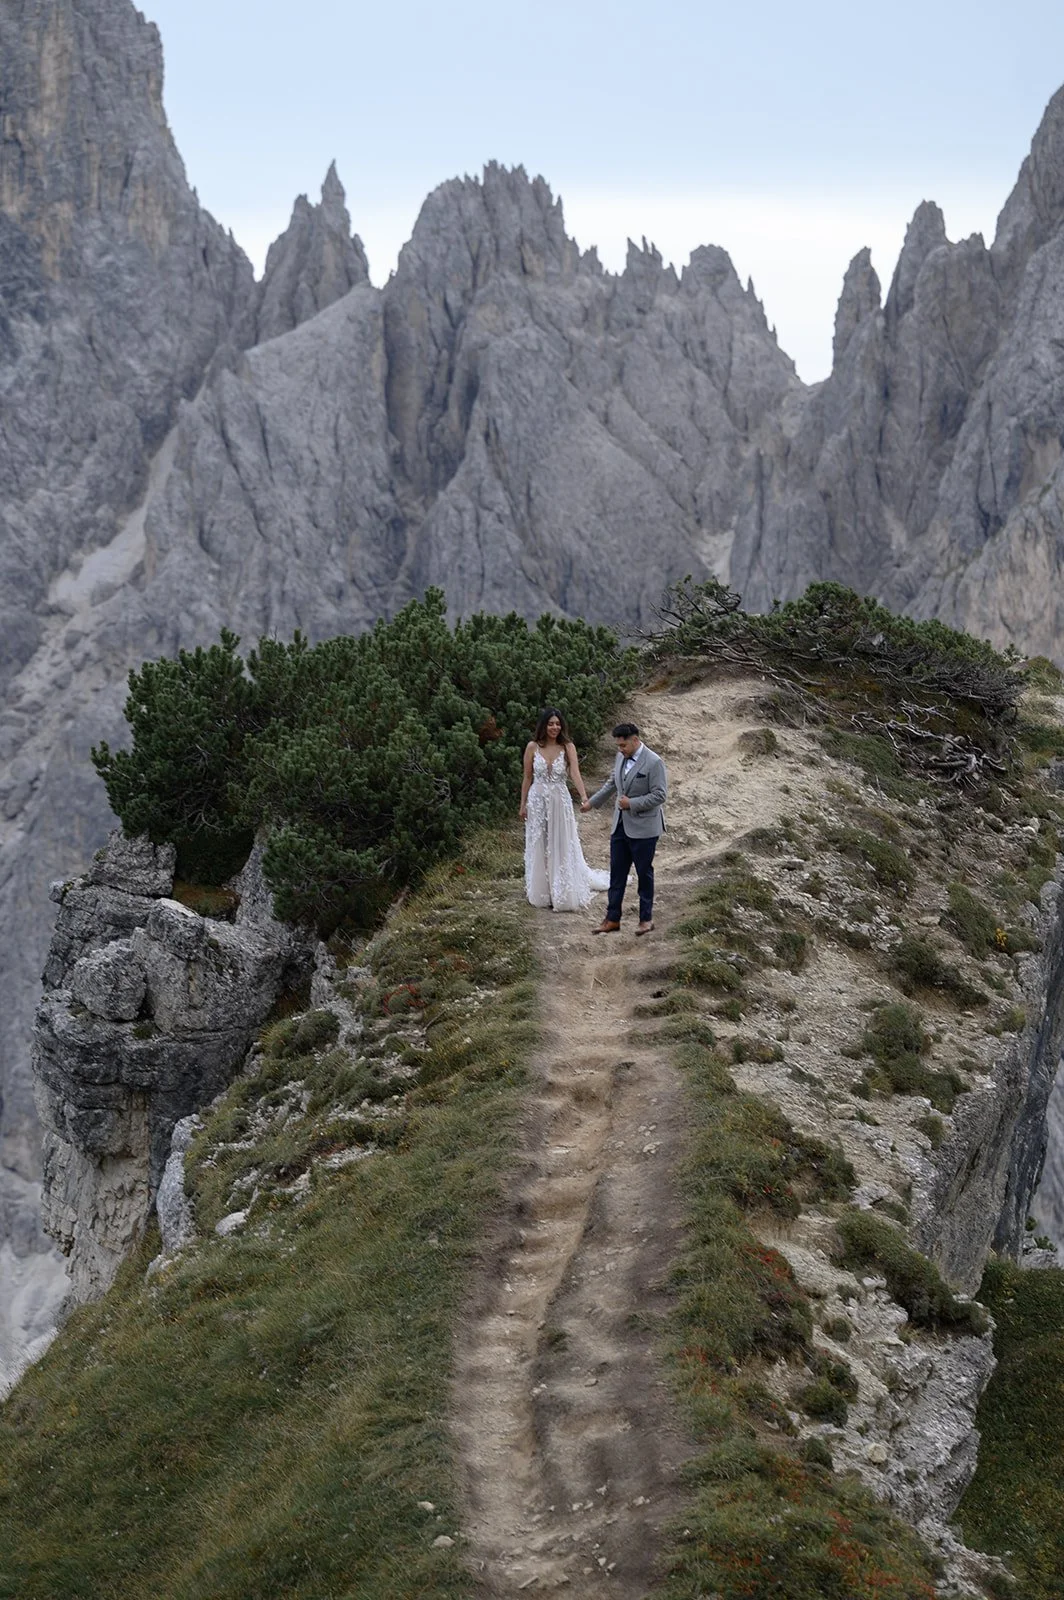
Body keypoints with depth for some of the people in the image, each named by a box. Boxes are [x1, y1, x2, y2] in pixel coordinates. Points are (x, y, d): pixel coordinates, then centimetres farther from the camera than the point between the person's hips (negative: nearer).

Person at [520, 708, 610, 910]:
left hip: (560, 802, -1)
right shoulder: (532, 747, -3)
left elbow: (575, 775, -18)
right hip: (537, 802, 1)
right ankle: (542, 892, 21)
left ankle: (562, 894, 14)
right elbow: (527, 778, 4)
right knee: (539, 848, 9)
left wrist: (584, 797, -33)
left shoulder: (568, 747, -6)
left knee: (562, 847, 4)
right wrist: (523, 804, 5)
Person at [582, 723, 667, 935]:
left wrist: (632, 804, -20)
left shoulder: (654, 763, -17)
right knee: (616, 873, 8)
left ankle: (646, 919, 18)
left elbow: (659, 795, -18)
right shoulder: (621, 757, 6)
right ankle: (612, 919, 14)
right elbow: (612, 783, 21)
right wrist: (592, 802, 27)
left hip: (643, 828, -7)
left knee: (644, 874, 6)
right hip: (621, 826, 7)